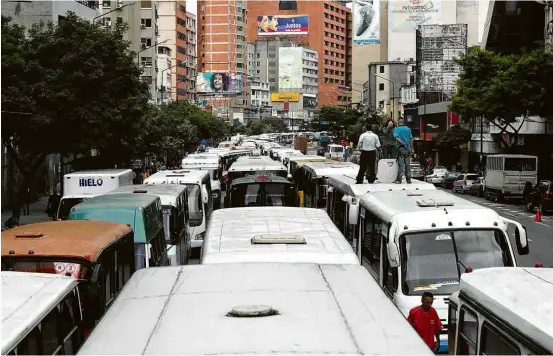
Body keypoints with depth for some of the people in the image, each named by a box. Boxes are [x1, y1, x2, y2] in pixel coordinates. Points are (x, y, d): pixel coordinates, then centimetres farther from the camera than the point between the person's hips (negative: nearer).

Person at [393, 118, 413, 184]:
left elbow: (397, 138, -17)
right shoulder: (408, 129, 8)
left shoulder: (396, 129, -1)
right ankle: (408, 179, 9)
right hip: (407, 149, 3)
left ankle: (399, 179, -6)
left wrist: (403, 143, -11)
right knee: (407, 164, 7)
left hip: (400, 148, -3)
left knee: (400, 164, -4)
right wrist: (411, 149, 12)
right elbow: (411, 139, 8)